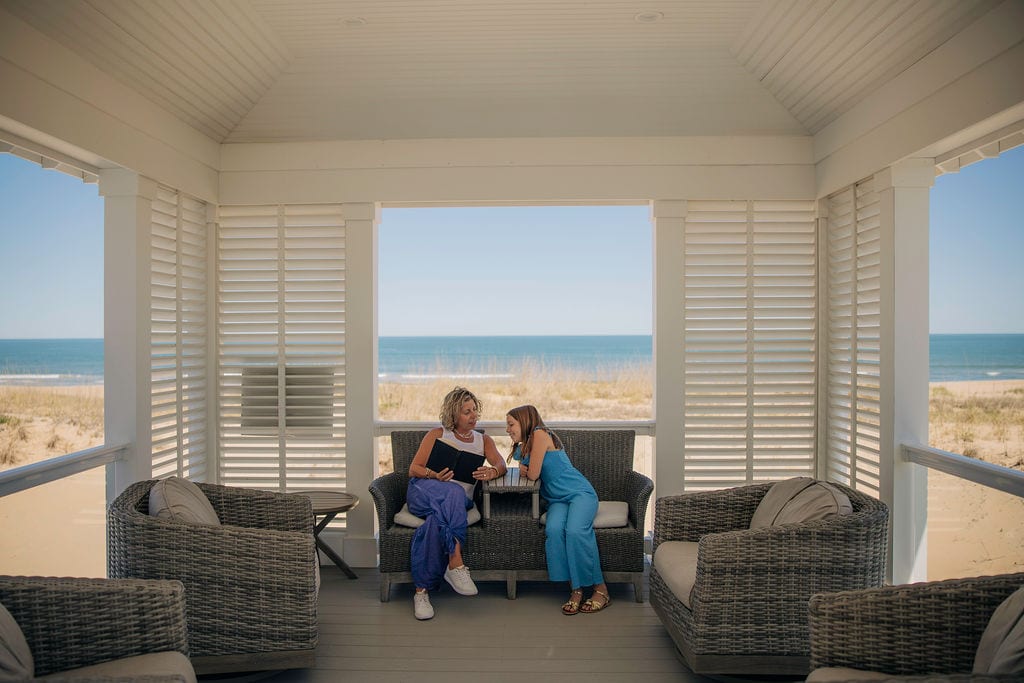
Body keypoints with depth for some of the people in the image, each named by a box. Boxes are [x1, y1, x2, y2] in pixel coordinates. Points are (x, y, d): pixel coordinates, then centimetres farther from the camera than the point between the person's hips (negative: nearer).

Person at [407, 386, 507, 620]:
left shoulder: (483, 440, 22)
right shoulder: (437, 434, 14)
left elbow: (500, 464, 2)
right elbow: (413, 469, 7)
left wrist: (491, 472, -24)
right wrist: (434, 475, -16)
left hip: (457, 503, 2)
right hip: (423, 492, -1)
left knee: (436, 523, -36)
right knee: (454, 492, -38)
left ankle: (422, 590, -35)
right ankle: (456, 564, -44)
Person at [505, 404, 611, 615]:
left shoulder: (539, 434, -10)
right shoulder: (523, 447, 16)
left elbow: (533, 474, -13)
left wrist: (527, 471, 10)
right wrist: (523, 469, 0)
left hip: (580, 493, -7)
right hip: (557, 500, 7)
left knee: (575, 530, -32)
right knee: (553, 530, -26)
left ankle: (601, 589, -20)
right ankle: (576, 590, -23)